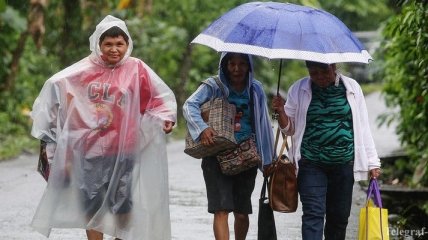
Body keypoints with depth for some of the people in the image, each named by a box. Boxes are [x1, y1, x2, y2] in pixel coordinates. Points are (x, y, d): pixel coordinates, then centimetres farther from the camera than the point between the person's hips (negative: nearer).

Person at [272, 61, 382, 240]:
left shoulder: (351, 87, 5)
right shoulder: (299, 90, 4)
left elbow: (362, 127, 8)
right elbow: (289, 129, 10)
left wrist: (372, 162, 5)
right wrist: (281, 112, -11)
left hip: (343, 164, 1)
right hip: (311, 165, -1)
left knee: (339, 216, 7)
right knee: (313, 213, -12)